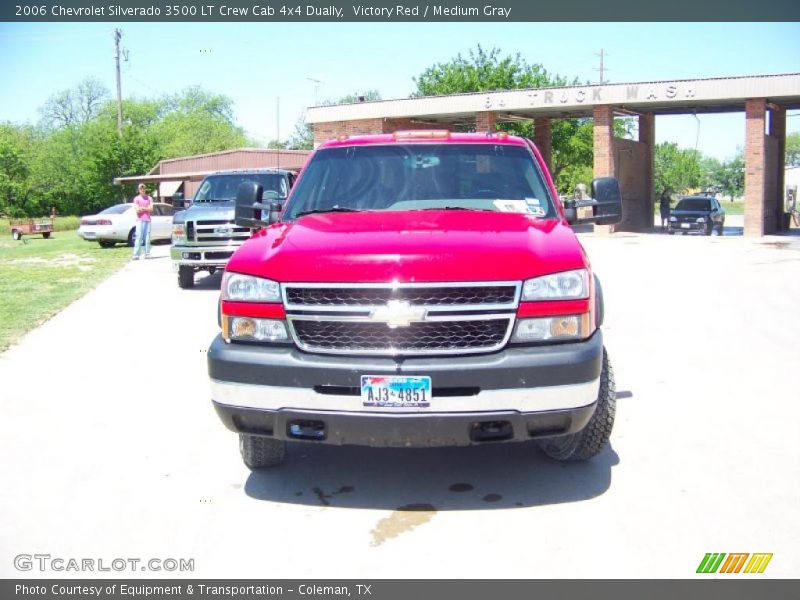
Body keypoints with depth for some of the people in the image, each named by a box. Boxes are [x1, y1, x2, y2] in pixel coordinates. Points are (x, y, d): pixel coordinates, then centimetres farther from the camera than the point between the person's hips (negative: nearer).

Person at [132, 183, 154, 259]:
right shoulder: (136, 199, 5)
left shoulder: (149, 198, 13)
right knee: (139, 237, -9)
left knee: (147, 237, 1)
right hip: (140, 220, -3)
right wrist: (146, 208, -2)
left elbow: (151, 209, 3)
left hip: (147, 220, 3)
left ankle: (147, 254, 3)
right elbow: (137, 210, -4)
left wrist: (142, 208, -5)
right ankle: (136, 255, -11)